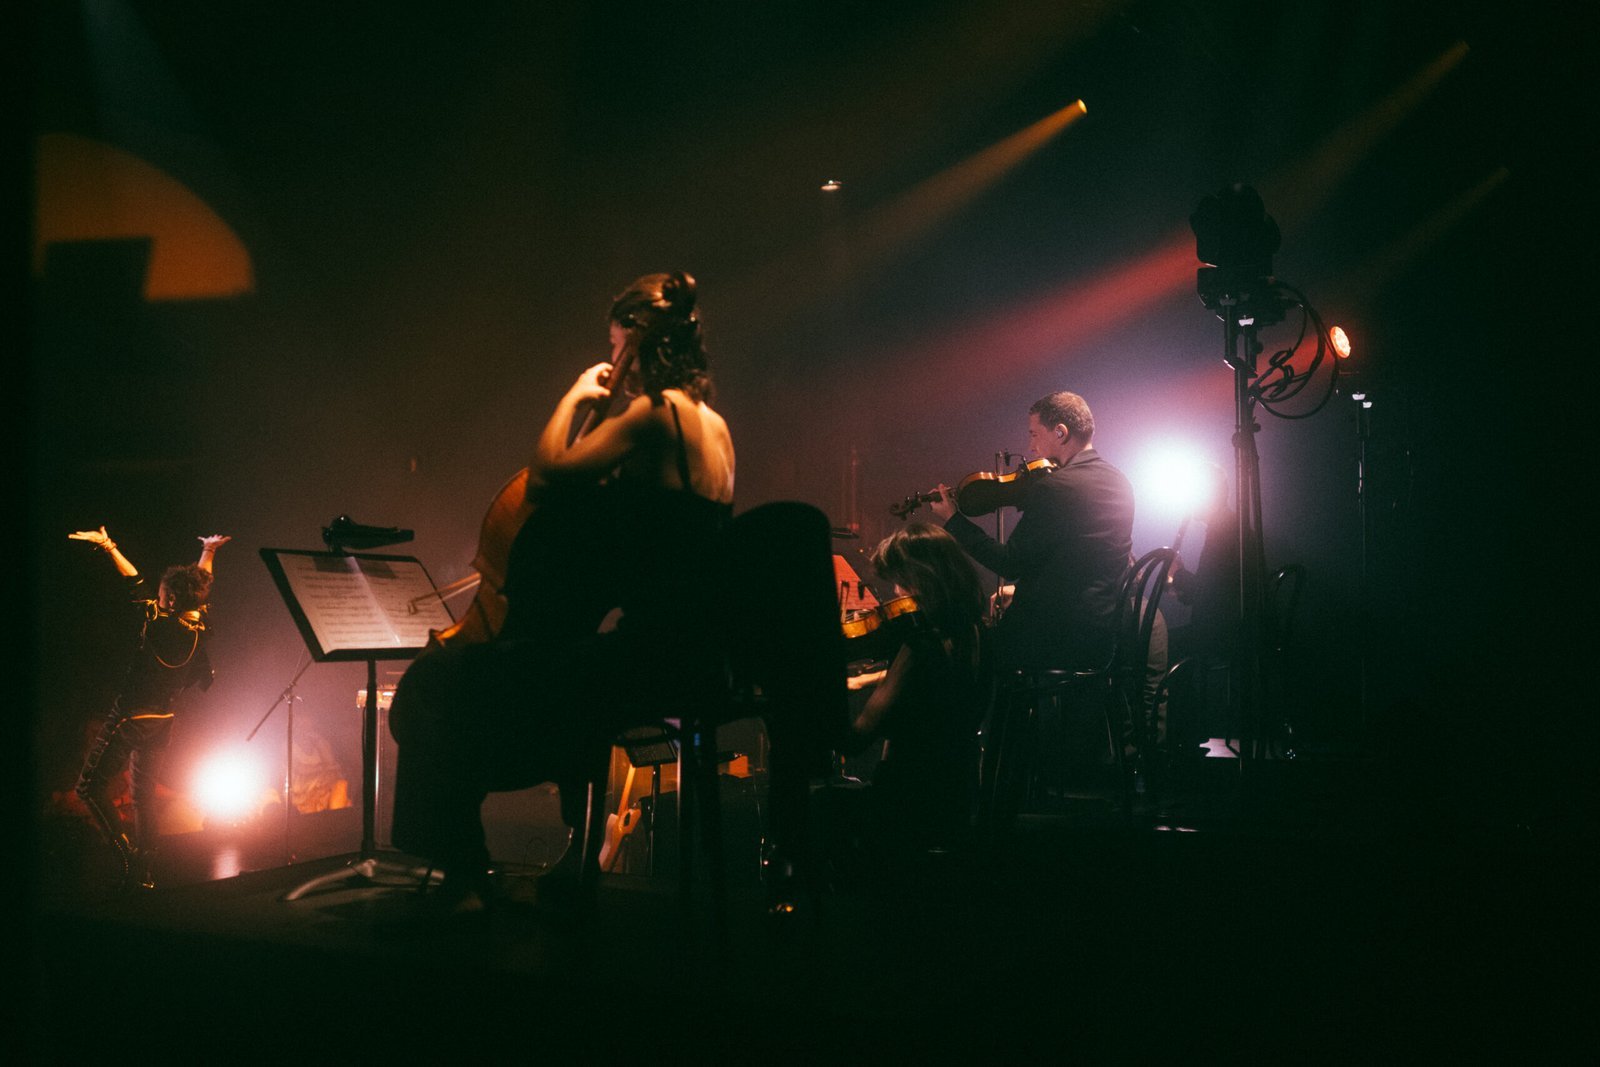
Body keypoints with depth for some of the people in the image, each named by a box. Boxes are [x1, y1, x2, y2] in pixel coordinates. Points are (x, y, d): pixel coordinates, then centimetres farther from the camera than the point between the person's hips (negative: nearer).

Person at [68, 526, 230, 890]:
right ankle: (141, 873, 17)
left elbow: (136, 584, -10)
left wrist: (107, 545, 1)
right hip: (163, 721, 7)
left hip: (130, 720, -6)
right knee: (144, 795, 15)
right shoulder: (199, 631, -5)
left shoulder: (158, 624, -18)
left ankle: (125, 850, -7)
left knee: (91, 786, 4)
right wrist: (208, 552, 23)